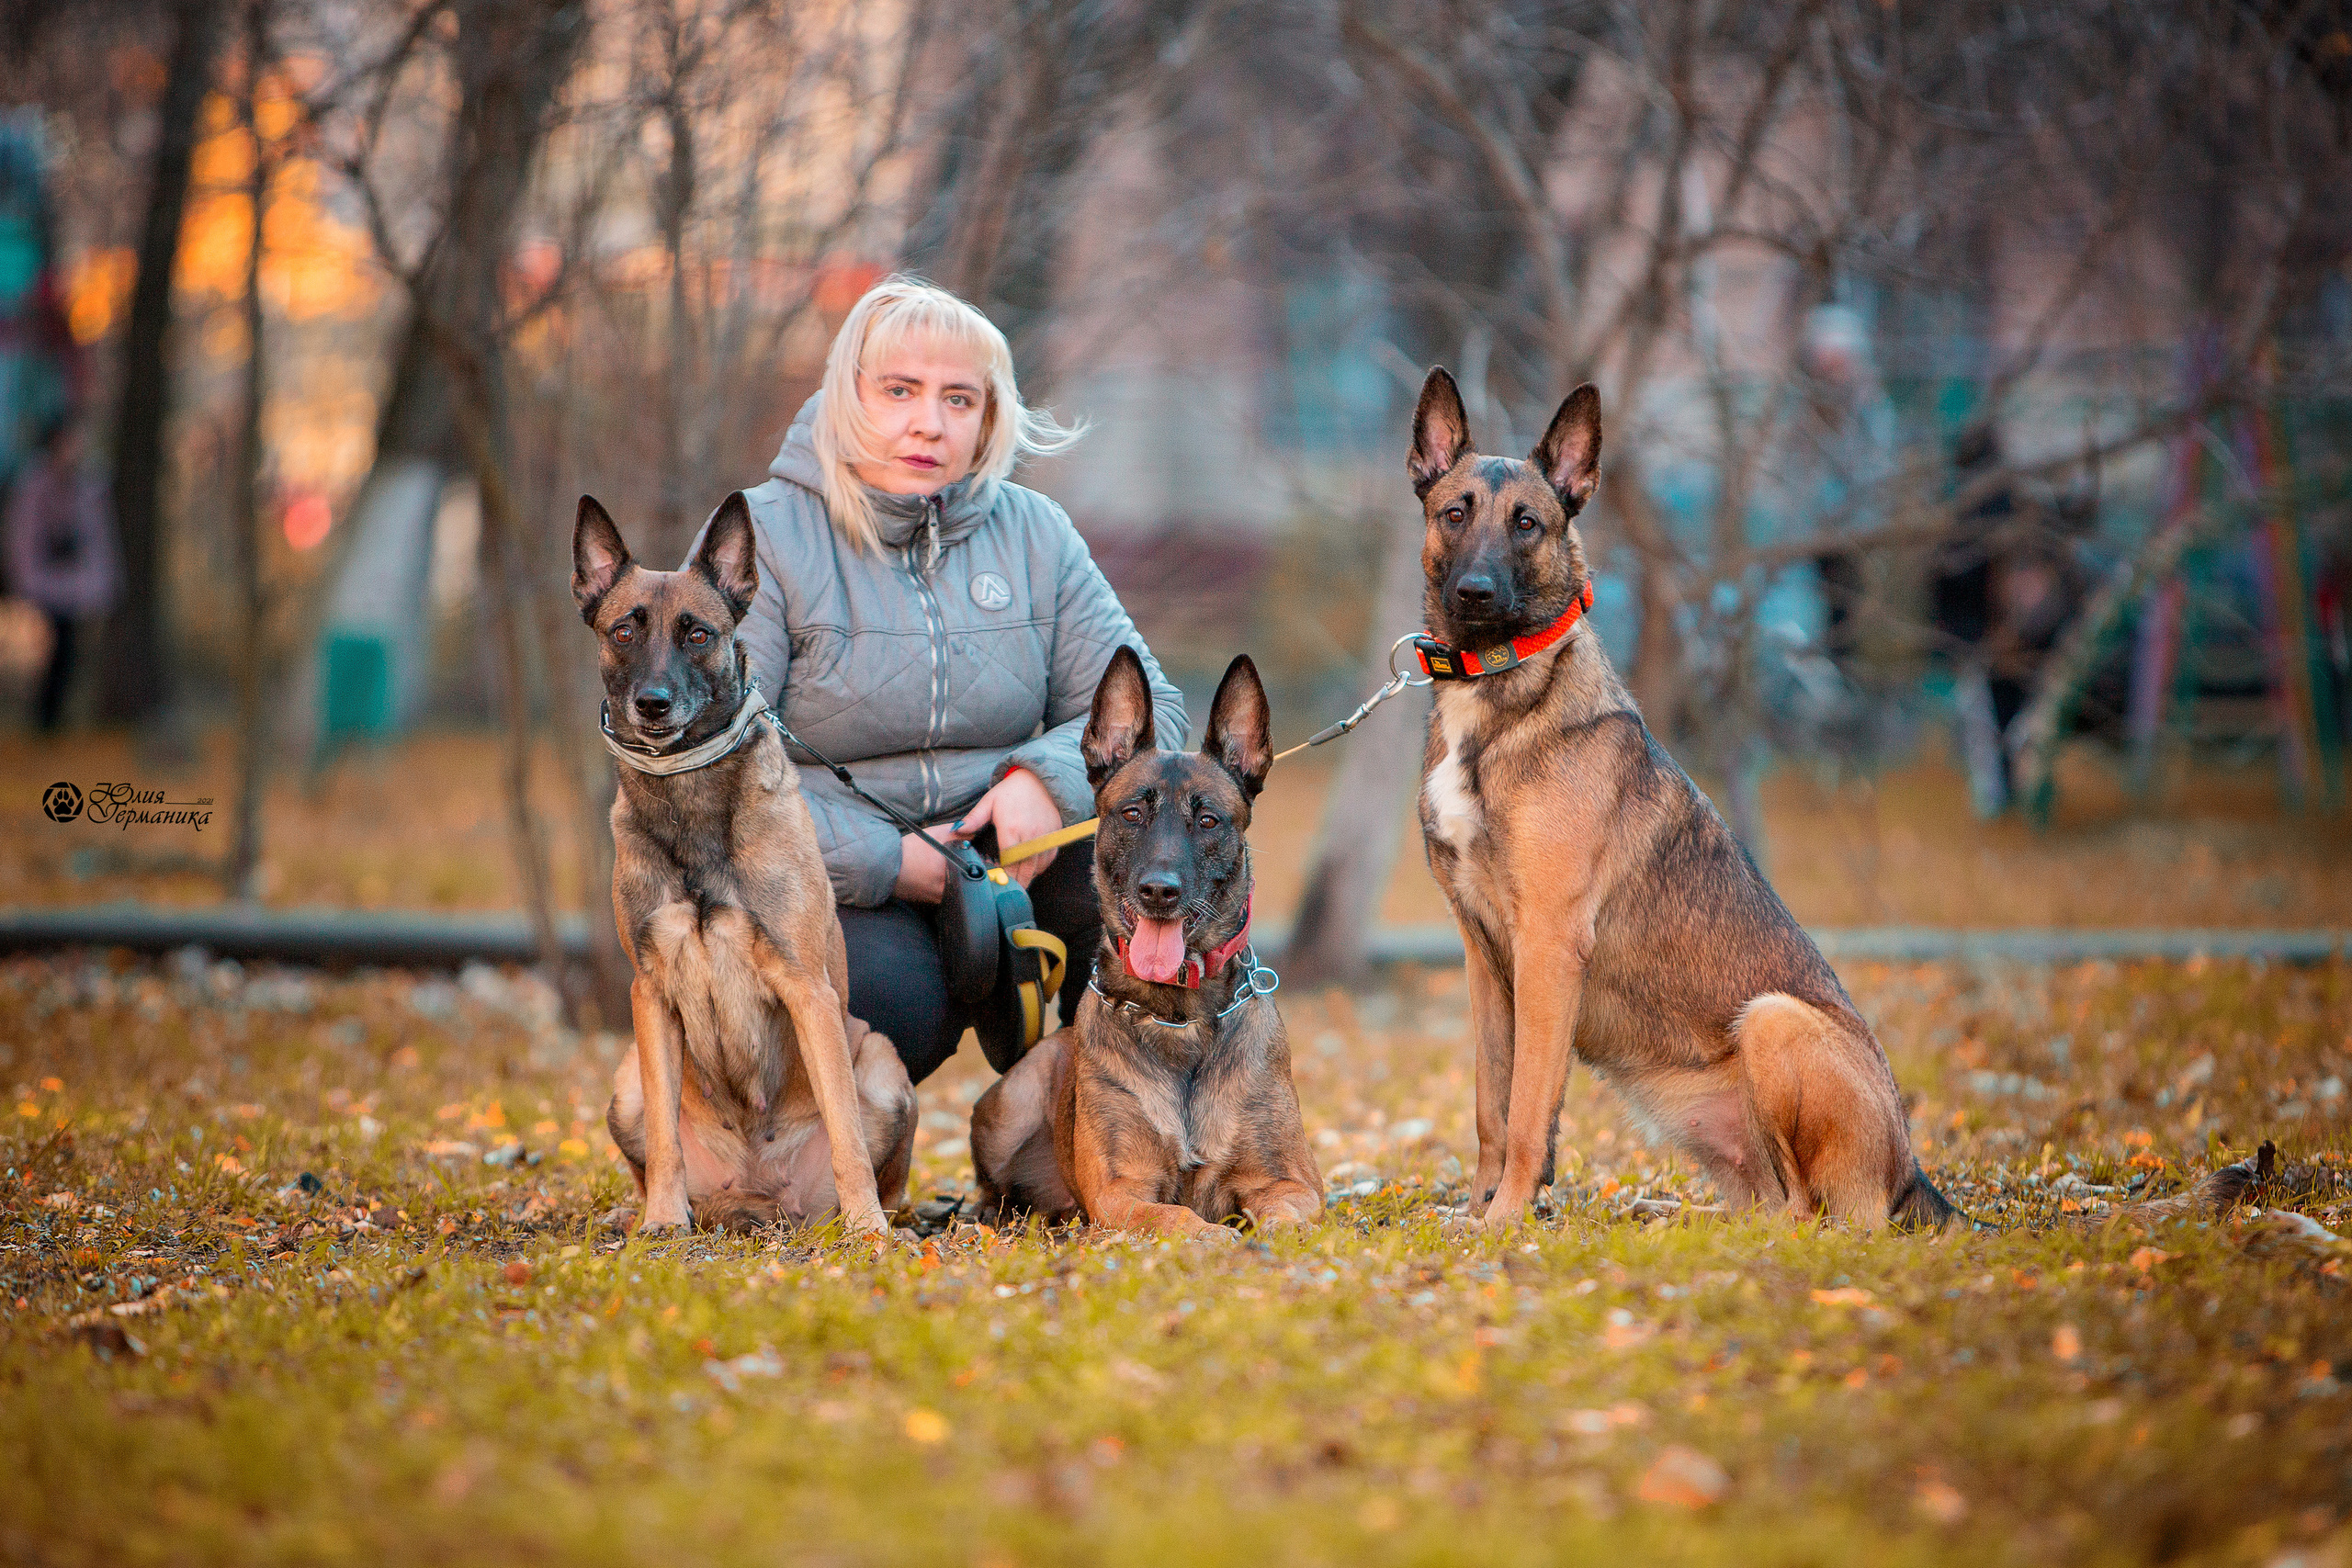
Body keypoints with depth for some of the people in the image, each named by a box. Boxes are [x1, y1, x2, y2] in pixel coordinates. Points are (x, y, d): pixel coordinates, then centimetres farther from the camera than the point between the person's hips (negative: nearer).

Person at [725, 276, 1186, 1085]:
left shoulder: (1034, 533, 8)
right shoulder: (762, 536, -7)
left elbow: (1146, 707, 4)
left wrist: (1049, 777, -19)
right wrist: (884, 862, -22)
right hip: (834, 891, -4)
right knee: (895, 998, -35)